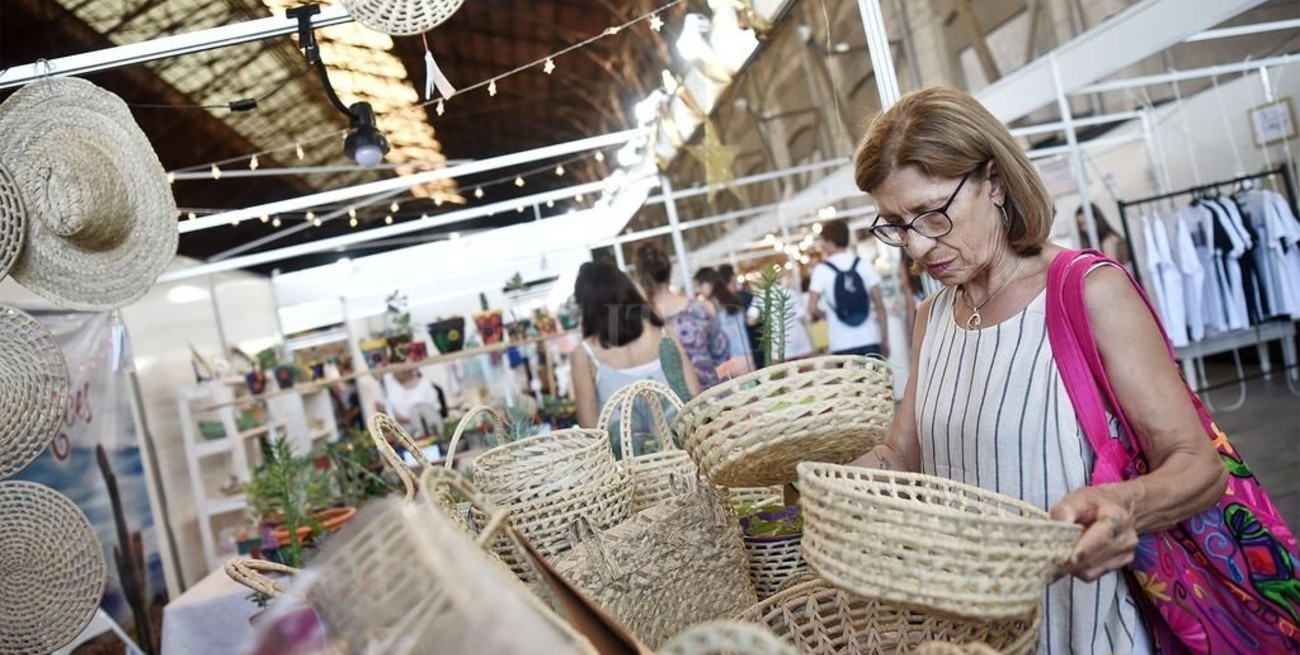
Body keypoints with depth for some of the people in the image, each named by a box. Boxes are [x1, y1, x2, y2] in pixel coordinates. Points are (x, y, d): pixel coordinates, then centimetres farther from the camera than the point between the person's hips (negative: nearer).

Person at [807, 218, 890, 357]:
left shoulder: (822, 270, -3)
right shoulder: (864, 265, 4)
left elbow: (812, 309, -9)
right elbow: (879, 305, 2)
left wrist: (824, 314, 14)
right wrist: (885, 340, 8)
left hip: (842, 345, -2)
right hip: (870, 340, 2)